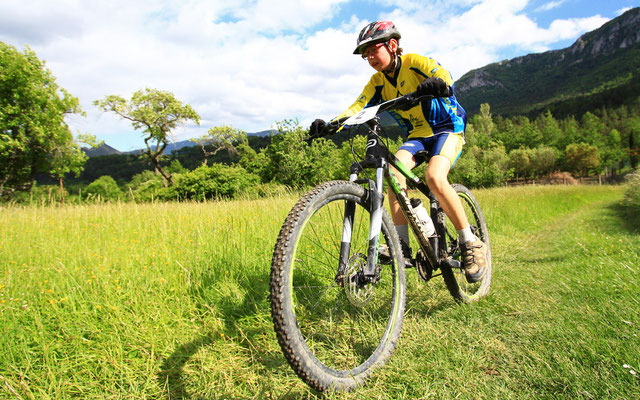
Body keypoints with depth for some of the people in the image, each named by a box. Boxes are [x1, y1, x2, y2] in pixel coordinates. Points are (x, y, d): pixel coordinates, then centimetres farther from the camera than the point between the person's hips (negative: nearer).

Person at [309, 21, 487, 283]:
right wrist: (328, 125, -26)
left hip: (448, 127, -4)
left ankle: (471, 244, -16)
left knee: (434, 176, -31)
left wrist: (438, 82, -52)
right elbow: (356, 109, -9)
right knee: (394, 169, -26)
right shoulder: (377, 82, 2)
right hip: (417, 135, 5)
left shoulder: (414, 62, -11)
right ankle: (401, 244, -23)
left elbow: (443, 75, -27)